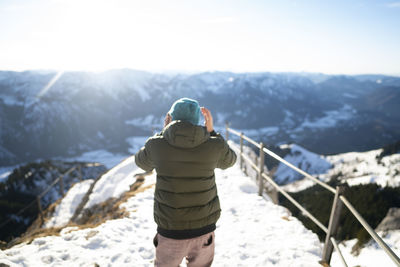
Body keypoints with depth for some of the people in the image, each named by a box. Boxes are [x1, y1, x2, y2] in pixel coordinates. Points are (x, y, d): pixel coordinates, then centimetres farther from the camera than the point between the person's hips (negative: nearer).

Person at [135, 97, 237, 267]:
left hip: (170, 232, -1)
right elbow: (228, 161, 10)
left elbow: (142, 163, 8)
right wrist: (211, 130, 4)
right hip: (204, 231, 1)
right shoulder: (214, 145, -14)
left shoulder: (156, 145, -16)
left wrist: (164, 131, 9)